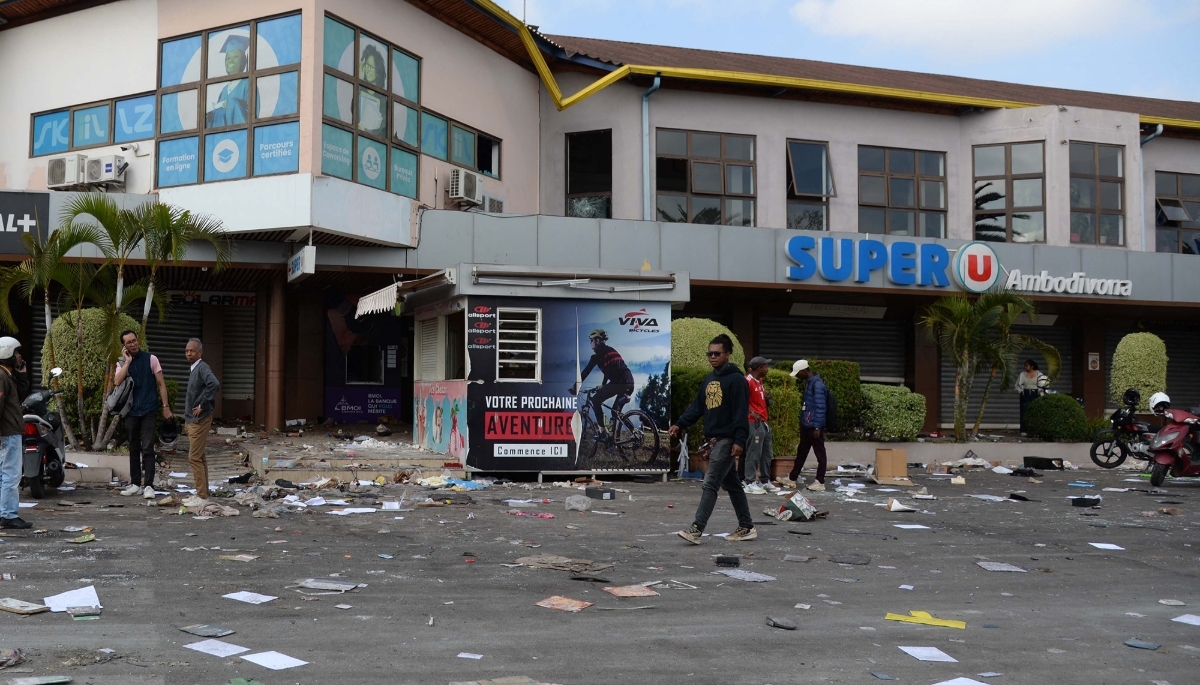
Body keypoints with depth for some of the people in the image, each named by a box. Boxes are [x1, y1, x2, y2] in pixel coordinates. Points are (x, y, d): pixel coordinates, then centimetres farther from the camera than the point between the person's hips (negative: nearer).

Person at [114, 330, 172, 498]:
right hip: (131, 411, 3)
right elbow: (117, 382, -13)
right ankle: (135, 483, 18)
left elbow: (161, 384, 1)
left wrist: (165, 406, -4)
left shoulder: (150, 359, 0)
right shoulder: (122, 363, 6)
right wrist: (128, 361, -12)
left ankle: (149, 485, -7)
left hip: (148, 411, -3)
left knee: (147, 449, -7)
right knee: (134, 449, 11)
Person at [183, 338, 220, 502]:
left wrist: (202, 405, -25)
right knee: (199, 458, 14)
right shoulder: (193, 370, 16)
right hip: (192, 420, 10)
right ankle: (203, 492, 20)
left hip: (200, 420, -10)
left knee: (194, 458, -9)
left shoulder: (202, 368, -14)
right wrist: (187, 421, 19)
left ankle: (201, 494, -6)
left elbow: (214, 384, -33)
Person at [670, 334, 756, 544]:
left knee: (710, 484, -12)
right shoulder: (708, 379, 15)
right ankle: (747, 527, 22)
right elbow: (697, 407, 14)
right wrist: (680, 424, 2)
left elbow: (741, 412, -17)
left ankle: (697, 529, -13)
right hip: (714, 439, 9)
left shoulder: (736, 379, -11)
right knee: (732, 485, 14)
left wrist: (739, 440, -23)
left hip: (727, 440, -9)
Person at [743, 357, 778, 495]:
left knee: (766, 454, 13)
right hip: (754, 423, -10)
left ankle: (765, 481, 20)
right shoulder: (748, 381, -14)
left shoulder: (760, 381, 15)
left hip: (764, 422, 10)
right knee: (753, 454, -7)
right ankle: (751, 483, -3)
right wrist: (752, 413, -22)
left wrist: (766, 395, 8)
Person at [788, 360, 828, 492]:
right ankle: (793, 477, 27)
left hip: (814, 426, -10)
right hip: (806, 425, 10)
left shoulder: (817, 384, -17)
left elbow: (820, 407, -21)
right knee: (801, 451, 18)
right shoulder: (809, 383, 13)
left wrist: (817, 427, -22)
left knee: (820, 453, -1)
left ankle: (820, 482, 4)